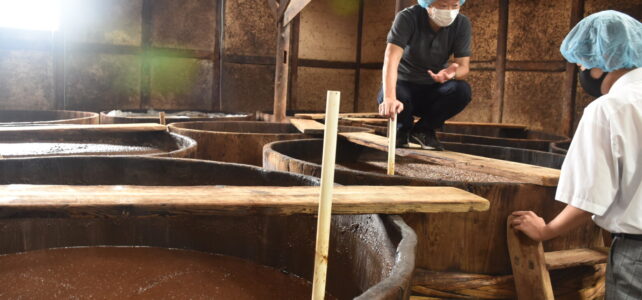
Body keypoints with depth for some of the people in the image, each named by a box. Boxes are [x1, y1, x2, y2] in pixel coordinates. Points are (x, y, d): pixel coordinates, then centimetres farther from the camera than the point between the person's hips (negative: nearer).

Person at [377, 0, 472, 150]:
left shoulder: (462, 24, -11)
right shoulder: (407, 18, -21)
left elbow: (464, 66, -15)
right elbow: (391, 58, -34)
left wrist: (452, 72, -42)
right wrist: (389, 98, -51)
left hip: (434, 90, 3)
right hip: (404, 85, -2)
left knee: (462, 90, -29)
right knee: (389, 96, -36)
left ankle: (423, 130, -3)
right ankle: (403, 128, 0)